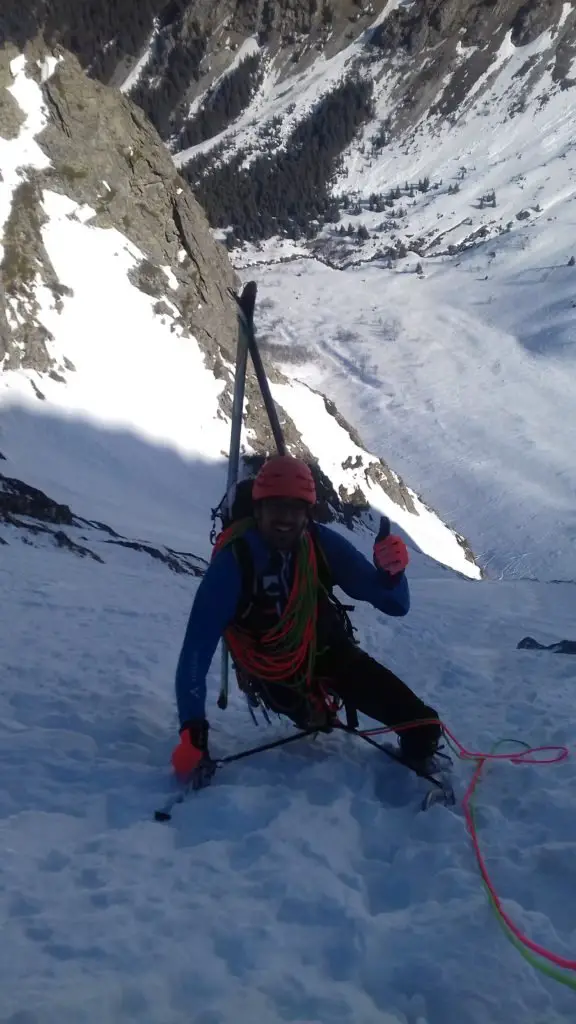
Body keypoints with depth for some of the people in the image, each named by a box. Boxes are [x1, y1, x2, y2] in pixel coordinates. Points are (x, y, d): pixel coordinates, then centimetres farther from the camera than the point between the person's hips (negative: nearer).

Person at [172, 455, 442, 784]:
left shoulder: (323, 544, -21)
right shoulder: (233, 562, -29)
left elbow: (395, 605, -18)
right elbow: (196, 650, -30)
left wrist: (391, 572, -41)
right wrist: (192, 733, -38)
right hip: (276, 673, 1)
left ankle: (419, 760, 22)